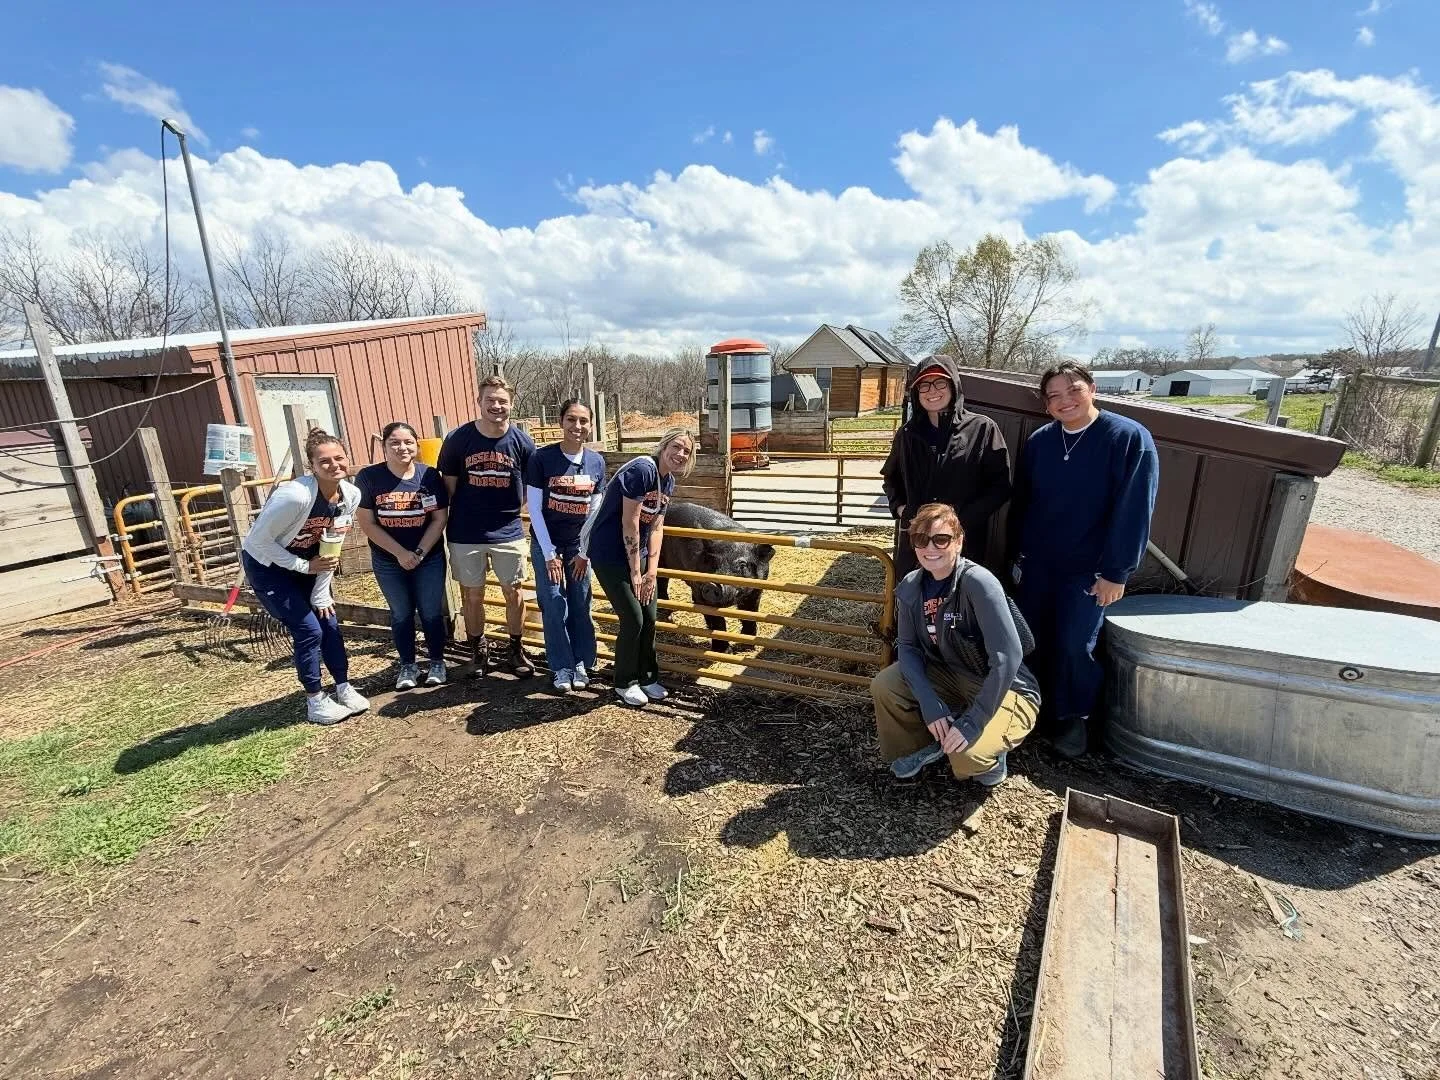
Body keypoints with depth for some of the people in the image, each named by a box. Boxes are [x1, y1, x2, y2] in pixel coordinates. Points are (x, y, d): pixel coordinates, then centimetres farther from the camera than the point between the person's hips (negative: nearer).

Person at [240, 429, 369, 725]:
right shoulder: (295, 495, -34)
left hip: (305, 561, 6)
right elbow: (258, 540, -23)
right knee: (309, 630, -7)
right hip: (266, 564, -6)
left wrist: (321, 594, -4)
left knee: (329, 623, 5)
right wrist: (304, 567, -21)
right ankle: (315, 702, 10)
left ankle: (344, 689, 22)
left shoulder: (351, 495, -14)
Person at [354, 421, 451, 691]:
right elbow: (367, 524, -10)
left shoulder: (430, 475, -9)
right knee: (401, 613, 13)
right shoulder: (368, 477, -11)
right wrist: (400, 553, -15)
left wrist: (419, 553, -15)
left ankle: (437, 663, 26)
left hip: (430, 559, 0)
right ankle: (408, 666, 29)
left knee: (431, 612, 7)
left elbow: (439, 519, -7)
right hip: (388, 561, 0)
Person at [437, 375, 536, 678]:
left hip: (508, 532, 0)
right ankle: (478, 650, 32)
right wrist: (448, 523, 4)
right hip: (465, 535, 0)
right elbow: (448, 486, 2)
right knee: (472, 595, 12)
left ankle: (516, 649, 28)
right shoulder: (457, 439, -7)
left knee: (513, 592, 9)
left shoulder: (522, 442, -7)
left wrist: (507, 510, 2)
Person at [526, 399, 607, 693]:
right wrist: (549, 553, -11)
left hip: (579, 544, 3)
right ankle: (561, 667, 17)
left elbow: (595, 510, 4)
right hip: (546, 543, -2)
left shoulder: (596, 462, -2)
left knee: (581, 605, 7)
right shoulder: (541, 458, -12)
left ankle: (581, 663, 22)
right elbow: (534, 508, -11)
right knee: (554, 606, 2)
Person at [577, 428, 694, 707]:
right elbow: (629, 523, -22)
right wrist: (635, 572, -16)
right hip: (610, 555, -8)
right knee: (633, 619, -5)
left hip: (637, 553, 8)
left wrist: (651, 572, -5)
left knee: (649, 617, 9)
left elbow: (656, 528, 2)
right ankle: (625, 683, 16)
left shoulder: (669, 482, 3)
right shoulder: (642, 469, -23)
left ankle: (647, 677, 27)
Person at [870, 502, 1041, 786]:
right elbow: (909, 647, -6)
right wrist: (929, 702, -21)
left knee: (967, 752, -30)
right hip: (950, 676, 6)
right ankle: (923, 744, 17)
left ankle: (989, 752, 9)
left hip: (1005, 690, -6)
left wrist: (972, 721, -30)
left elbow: (1008, 657, -32)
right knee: (883, 686, -12)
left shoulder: (978, 582, -28)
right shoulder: (910, 586, -9)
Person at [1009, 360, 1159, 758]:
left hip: (1089, 569, -4)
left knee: (1074, 646, 1)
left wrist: (1116, 572, -15)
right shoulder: (1038, 441, 1)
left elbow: (1134, 511, -14)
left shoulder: (1130, 438, -12)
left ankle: (1073, 719, 24)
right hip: (1036, 562, 4)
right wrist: (1018, 553, 9)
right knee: (1031, 640, 12)